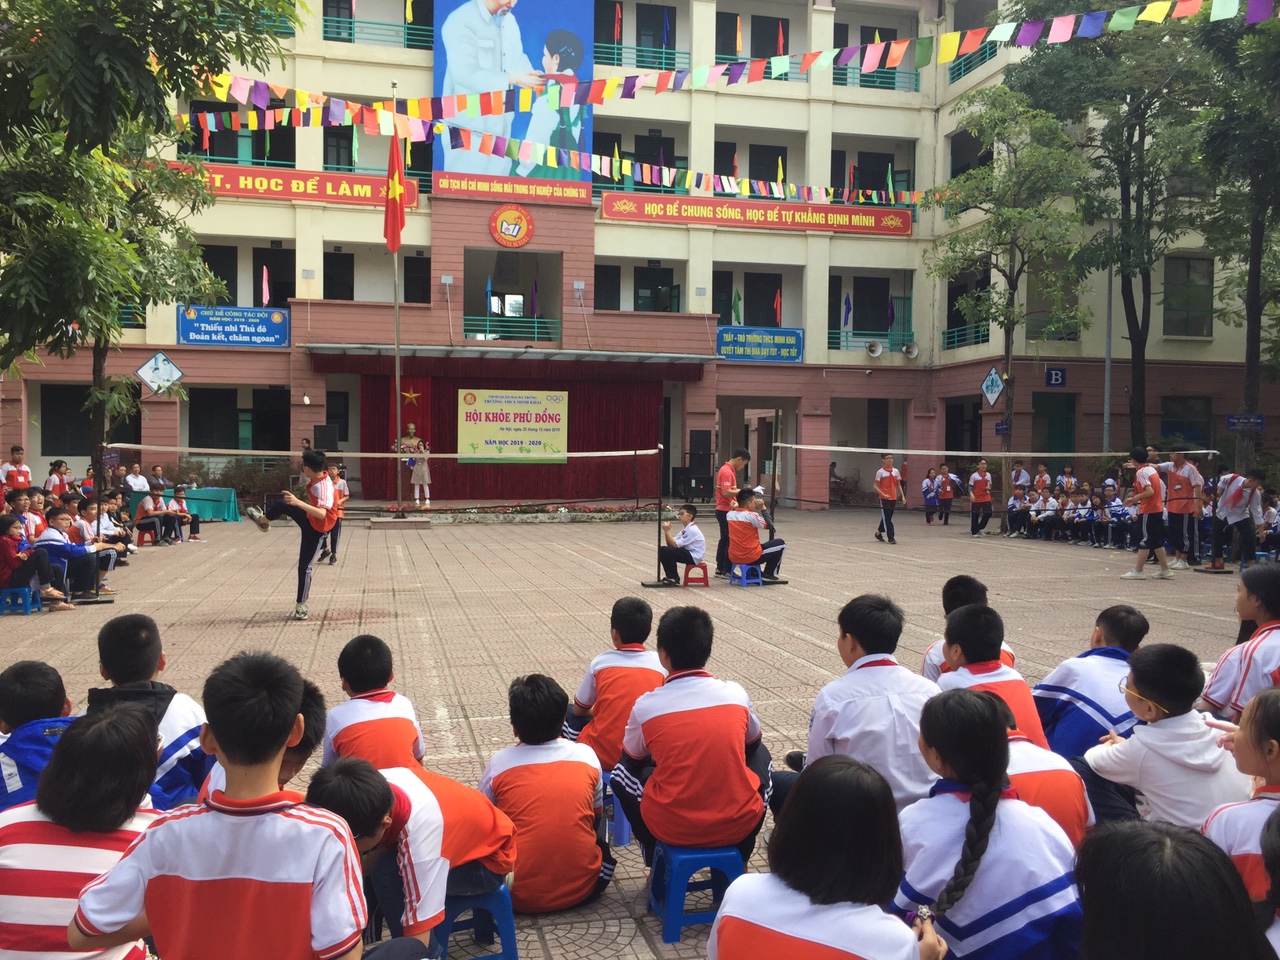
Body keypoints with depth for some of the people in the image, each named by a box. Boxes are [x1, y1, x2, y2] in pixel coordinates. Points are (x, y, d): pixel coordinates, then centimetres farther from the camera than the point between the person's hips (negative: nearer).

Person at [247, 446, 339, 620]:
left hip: (316, 528, -9)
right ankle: (263, 520, 58)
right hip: (310, 518, 9)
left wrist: (298, 503, -56)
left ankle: (301, 605, 10)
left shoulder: (323, 486, -38)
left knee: (305, 567, -4)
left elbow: (322, 513, -50)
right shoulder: (322, 475, -12)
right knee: (282, 504, 24)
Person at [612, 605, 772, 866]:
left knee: (623, 770, 24)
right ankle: (739, 857, 33)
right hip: (740, 825, 1)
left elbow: (633, 756, 12)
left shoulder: (646, 706, -8)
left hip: (673, 829, -1)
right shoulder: (736, 693, -3)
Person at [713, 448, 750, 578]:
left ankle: (720, 569, 21)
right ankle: (726, 571, -1)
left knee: (724, 539, 15)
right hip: (726, 511, -10)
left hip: (724, 510, 10)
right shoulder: (727, 472, -18)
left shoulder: (729, 470, 14)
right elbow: (726, 492, -25)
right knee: (730, 540, -5)